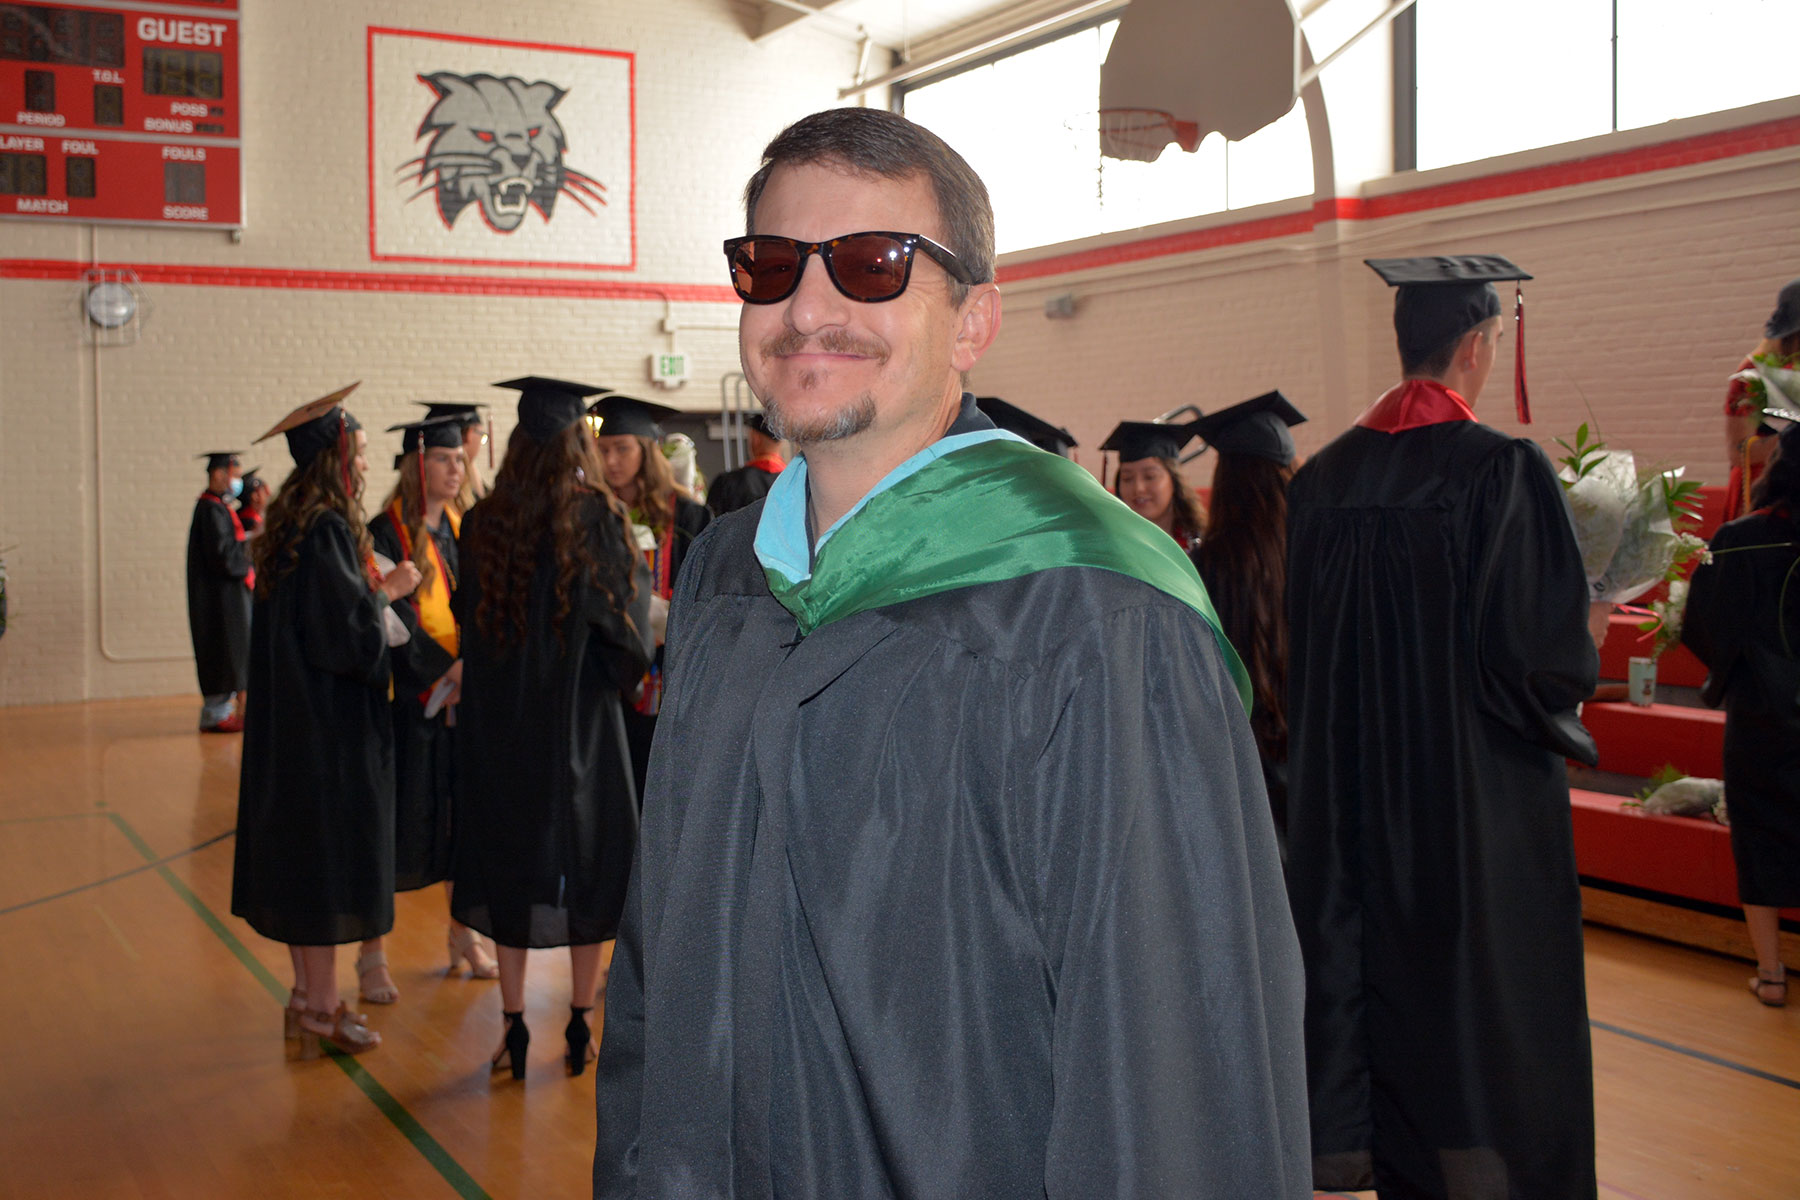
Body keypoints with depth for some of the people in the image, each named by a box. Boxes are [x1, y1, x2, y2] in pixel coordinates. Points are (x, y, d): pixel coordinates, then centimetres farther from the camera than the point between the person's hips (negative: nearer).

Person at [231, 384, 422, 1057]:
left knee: (301, 851, 14)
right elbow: (349, 629, -22)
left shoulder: (291, 522, 11)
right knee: (329, 851, -2)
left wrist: (374, 589, 13)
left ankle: (307, 995, 23)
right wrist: (388, 591, -6)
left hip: (292, 717, 10)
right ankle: (320, 1008, 5)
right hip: (328, 723, -10)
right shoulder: (326, 529, -19)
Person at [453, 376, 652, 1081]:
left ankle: (514, 1029, 14)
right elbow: (628, 614, -8)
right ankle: (581, 1028, 15)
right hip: (579, 720, -2)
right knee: (589, 862, 9)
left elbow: (467, 614, 9)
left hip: (498, 725, 3)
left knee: (508, 863, 11)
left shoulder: (481, 524, -3)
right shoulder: (597, 517, -12)